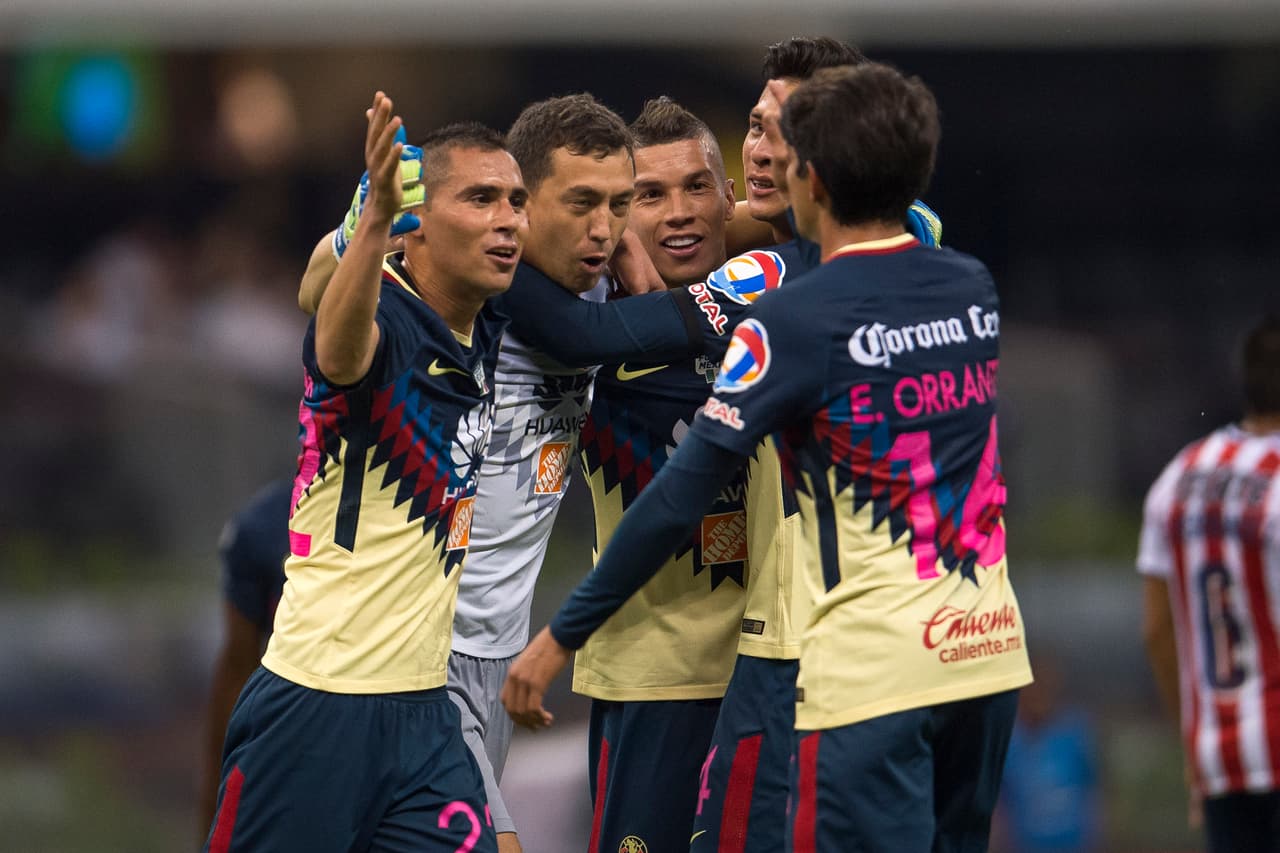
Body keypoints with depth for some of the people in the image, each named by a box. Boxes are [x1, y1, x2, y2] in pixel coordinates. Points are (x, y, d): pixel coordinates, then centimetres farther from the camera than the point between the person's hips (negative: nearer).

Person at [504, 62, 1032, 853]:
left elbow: (679, 497, -12)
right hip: (990, 651, 6)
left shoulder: (795, 320, -12)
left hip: (874, 671, -6)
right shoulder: (973, 288, 6)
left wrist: (563, 636, -5)